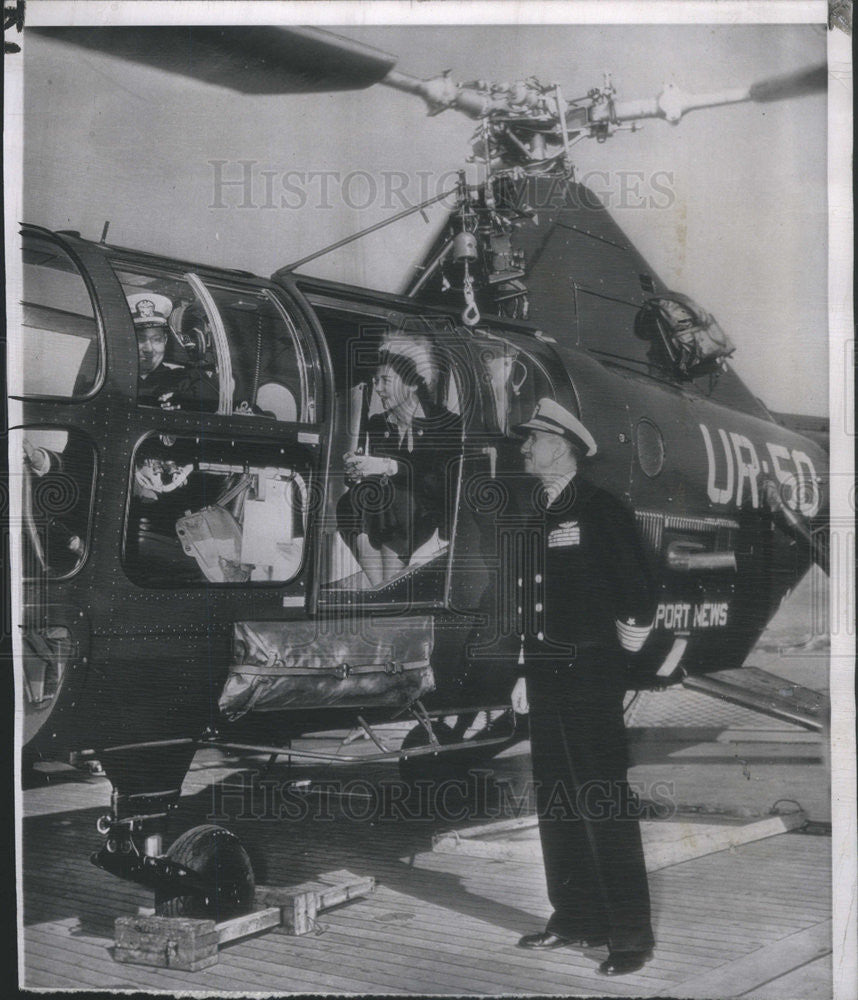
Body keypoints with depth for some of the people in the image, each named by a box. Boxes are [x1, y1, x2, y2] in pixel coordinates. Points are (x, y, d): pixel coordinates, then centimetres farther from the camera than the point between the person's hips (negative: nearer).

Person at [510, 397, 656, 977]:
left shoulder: (599, 509, -8)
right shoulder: (540, 516, 16)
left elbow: (638, 583, -10)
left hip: (591, 673, -8)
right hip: (547, 674, 8)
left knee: (604, 805, -6)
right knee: (556, 802, 12)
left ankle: (631, 935, 3)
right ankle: (574, 920, 23)